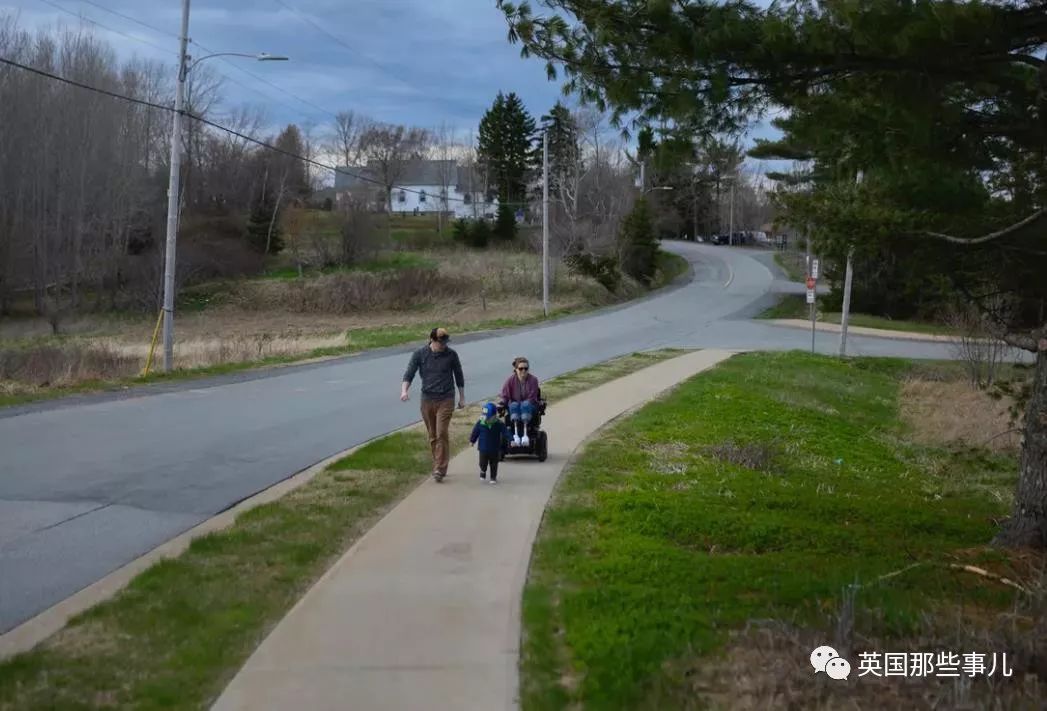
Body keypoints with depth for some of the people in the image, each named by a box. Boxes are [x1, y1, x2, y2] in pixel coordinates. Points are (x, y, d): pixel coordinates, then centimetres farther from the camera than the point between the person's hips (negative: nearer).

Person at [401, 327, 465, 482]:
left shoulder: (451, 354, 0)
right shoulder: (419, 354, 0)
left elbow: (459, 376, 11)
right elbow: (409, 374, -3)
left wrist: (462, 397, 14)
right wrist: (404, 390, -21)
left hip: (445, 400, -2)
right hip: (427, 399, 2)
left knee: (441, 434, -12)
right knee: (432, 436, 9)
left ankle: (440, 469, -10)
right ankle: (438, 466, 21)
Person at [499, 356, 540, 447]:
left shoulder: (533, 380, -7)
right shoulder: (511, 380, -3)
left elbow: (532, 398, -9)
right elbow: (505, 396, 1)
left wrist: (524, 403, -22)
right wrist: (503, 404, -15)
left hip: (529, 406, -1)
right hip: (514, 407, 1)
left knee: (525, 405, -36)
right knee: (514, 405, -34)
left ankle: (525, 434, -45)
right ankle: (516, 435, -44)